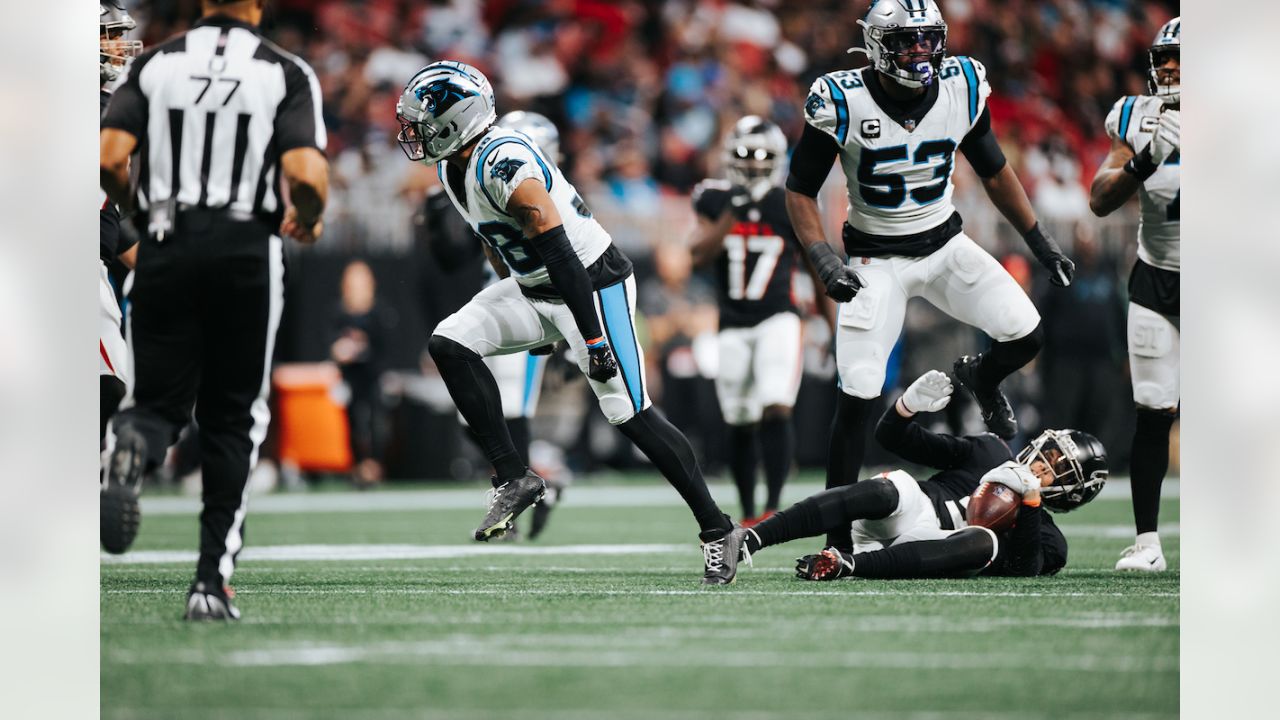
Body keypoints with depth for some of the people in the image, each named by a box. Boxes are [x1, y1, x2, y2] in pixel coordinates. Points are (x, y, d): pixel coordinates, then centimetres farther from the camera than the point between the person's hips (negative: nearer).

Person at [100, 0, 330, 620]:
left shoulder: (155, 64, 4)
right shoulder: (285, 74, -2)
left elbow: (108, 157, -7)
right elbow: (306, 176, -14)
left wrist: (133, 207, 15)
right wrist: (309, 220, 9)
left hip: (168, 245, 1)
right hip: (246, 252, -1)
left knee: (161, 400, 11)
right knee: (231, 418, 12)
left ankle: (136, 442, -28)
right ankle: (212, 579, 8)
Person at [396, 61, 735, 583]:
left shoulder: (502, 163, -27)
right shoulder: (452, 167, 4)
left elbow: (559, 251, -31)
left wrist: (593, 337, -32)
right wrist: (538, 324, 26)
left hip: (592, 282, -9)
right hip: (534, 287, 9)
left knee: (628, 413, -10)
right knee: (450, 344, -7)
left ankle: (717, 531, 1)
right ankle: (514, 479, -4)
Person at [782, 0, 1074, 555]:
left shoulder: (963, 88, -10)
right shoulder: (842, 103, -20)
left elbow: (994, 172, 7)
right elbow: (800, 191, -11)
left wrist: (1040, 242, 8)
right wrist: (823, 259, -25)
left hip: (945, 244, 3)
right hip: (876, 258, -3)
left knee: (1026, 336, -9)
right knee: (858, 398, -11)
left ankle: (979, 378, 29)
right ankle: (837, 534, 2)